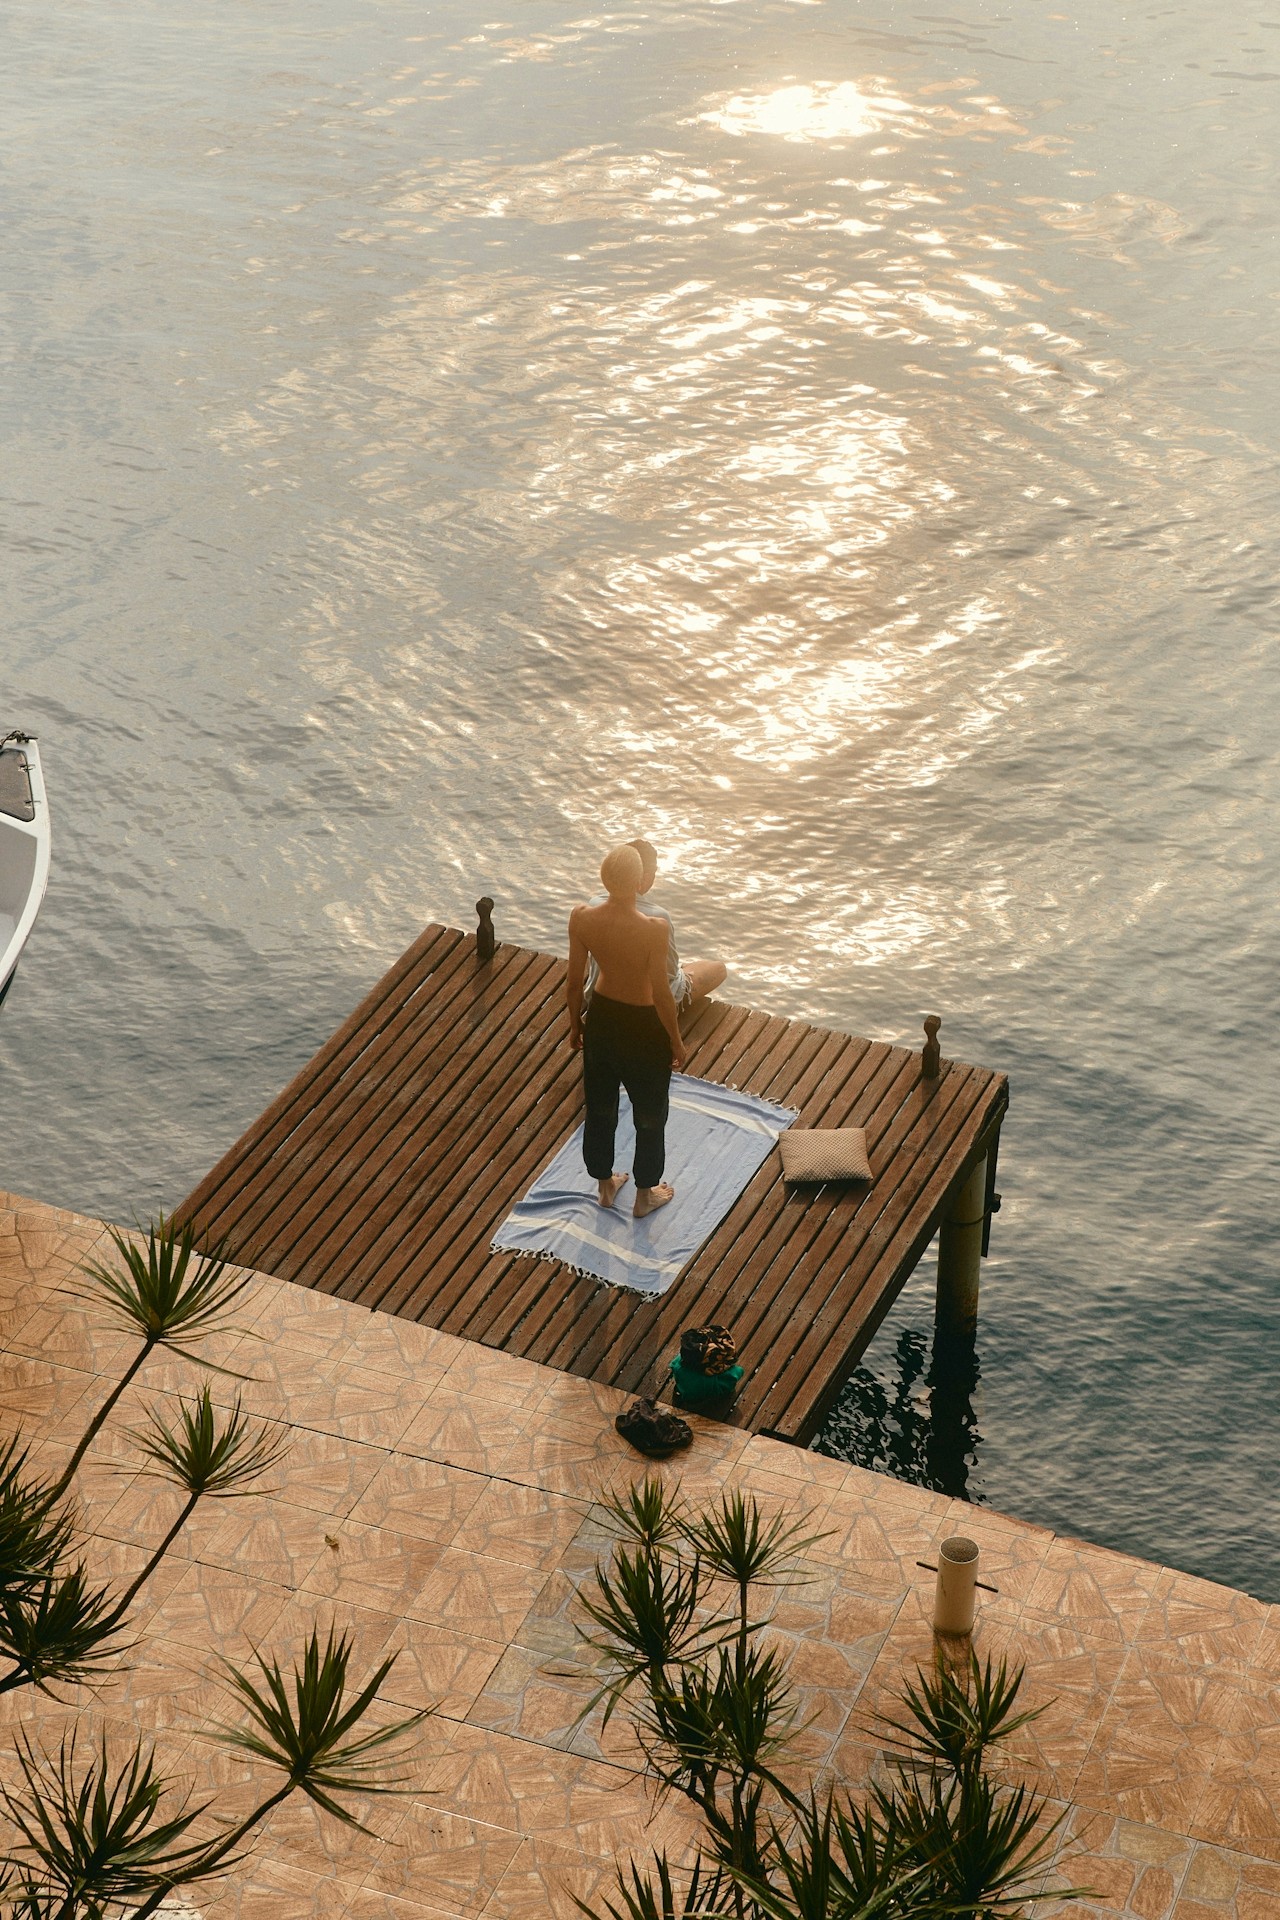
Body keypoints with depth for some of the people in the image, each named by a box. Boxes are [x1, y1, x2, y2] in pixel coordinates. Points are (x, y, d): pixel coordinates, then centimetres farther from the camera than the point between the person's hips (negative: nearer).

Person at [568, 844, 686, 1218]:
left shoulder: (581, 919, -20)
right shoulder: (653, 930, -32)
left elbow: (575, 982, -6)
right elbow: (661, 995, -22)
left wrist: (575, 1024, 12)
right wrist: (675, 1041, -5)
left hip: (601, 1018, 4)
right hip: (643, 1026, -4)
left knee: (600, 1107, 26)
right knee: (649, 1115, 21)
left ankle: (605, 1186, 47)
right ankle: (645, 1196, 40)